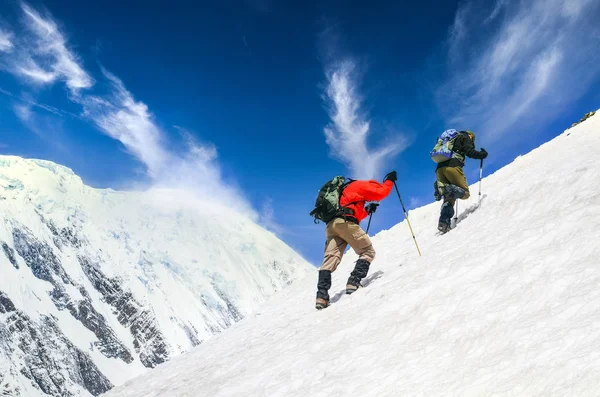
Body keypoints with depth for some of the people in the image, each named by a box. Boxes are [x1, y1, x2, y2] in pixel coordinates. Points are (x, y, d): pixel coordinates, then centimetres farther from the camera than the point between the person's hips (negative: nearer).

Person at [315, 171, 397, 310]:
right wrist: (390, 180, 19)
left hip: (331, 225, 8)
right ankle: (353, 283, -15)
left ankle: (322, 295, -16)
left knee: (330, 259, -2)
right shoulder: (360, 185, 13)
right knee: (368, 252, 3)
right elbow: (381, 193, 4)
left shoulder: (348, 190, 38)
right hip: (345, 222, -8)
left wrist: (368, 211, 39)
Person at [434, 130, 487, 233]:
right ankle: (445, 189, -30)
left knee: (449, 198, 8)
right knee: (465, 193, -2)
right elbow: (470, 152, 0)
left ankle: (444, 223, -14)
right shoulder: (465, 137, 16)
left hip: (439, 168, 7)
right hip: (452, 166, -7)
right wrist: (482, 154, 19)